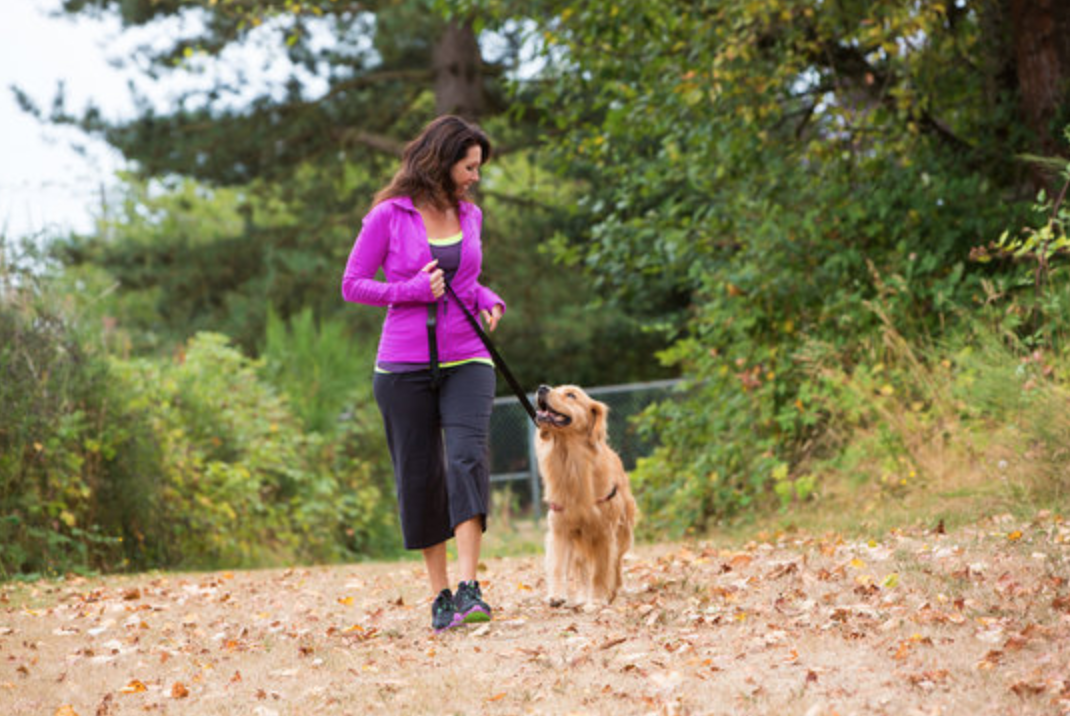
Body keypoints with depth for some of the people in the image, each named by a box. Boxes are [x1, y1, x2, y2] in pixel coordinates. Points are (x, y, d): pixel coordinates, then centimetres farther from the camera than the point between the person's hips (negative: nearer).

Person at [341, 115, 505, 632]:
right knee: (419, 475, 2)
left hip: (465, 360, 2)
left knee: (467, 458, -19)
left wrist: (488, 300, 5)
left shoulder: (469, 215, 11)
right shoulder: (389, 216, -3)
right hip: (405, 364, -2)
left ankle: (469, 589, -24)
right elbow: (352, 284, -1)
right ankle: (440, 595, 15)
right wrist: (411, 290, -14)